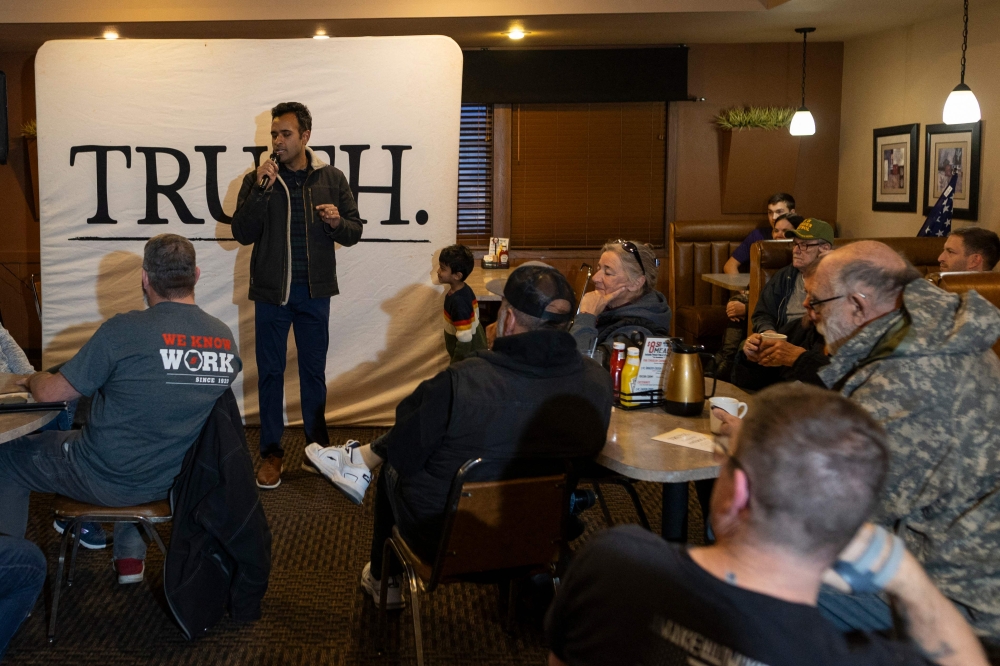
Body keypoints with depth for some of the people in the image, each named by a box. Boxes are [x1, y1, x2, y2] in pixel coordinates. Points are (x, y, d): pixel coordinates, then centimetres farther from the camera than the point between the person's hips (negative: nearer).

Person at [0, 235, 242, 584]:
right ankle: (129, 556, 39)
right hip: (182, 479, 5)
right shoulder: (225, 338, -7)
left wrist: (34, 379, 11)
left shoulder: (123, 330, -22)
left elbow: (50, 393, -12)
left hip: (110, 480, -5)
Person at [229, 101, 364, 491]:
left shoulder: (331, 179, 3)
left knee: (314, 370, 11)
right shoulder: (257, 180, 0)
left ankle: (317, 443, 25)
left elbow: (354, 233, 5)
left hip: (315, 292, 1)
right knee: (270, 372, 6)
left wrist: (337, 221, -17)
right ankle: (271, 451, 16)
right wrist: (260, 190, -18)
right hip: (271, 292, 0)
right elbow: (242, 234, -8)